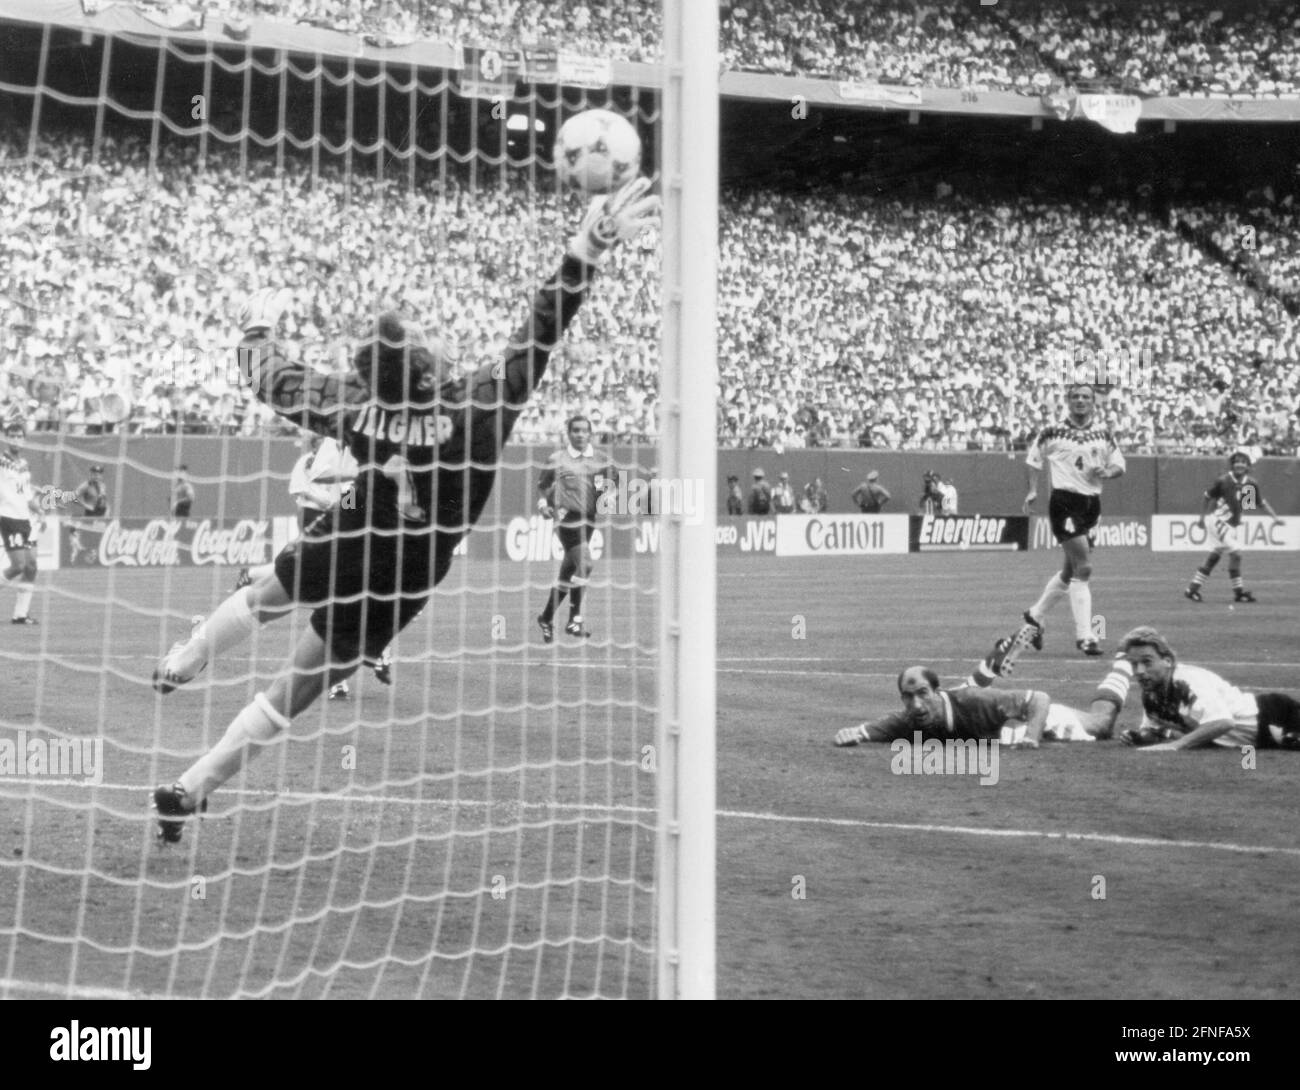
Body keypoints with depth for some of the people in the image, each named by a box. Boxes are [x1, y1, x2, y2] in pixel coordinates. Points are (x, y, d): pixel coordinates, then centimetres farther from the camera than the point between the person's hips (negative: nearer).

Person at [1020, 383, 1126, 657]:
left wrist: (1108, 472, -8)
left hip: (1092, 504, 6)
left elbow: (1120, 465, 14)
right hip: (1064, 502, -6)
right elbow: (1034, 458, 12)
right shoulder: (1053, 432, -2)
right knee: (1083, 568, -15)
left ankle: (1036, 615, 35)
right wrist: (1033, 490, 2)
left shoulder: (1103, 434, 9)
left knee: (1071, 570, 14)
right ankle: (1084, 636, -13)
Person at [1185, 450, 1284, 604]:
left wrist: (1274, 516, -3)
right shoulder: (1223, 481, -14)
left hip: (1234, 525, 6)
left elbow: (1261, 501, 7)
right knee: (1235, 553, -15)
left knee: (1214, 556, 9)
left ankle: (1192, 589, 17)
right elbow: (1208, 497, -2)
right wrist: (1202, 518, 1)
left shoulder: (1251, 483, -1)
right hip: (1219, 521, -6)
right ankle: (1238, 591, -10)